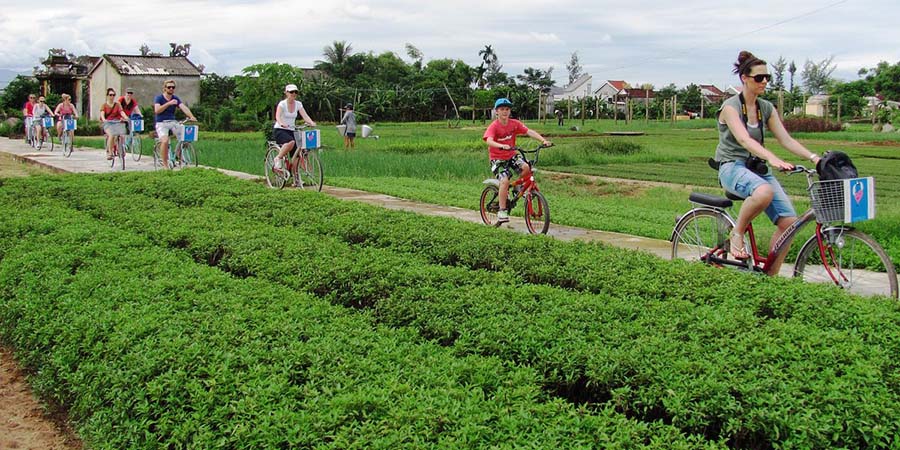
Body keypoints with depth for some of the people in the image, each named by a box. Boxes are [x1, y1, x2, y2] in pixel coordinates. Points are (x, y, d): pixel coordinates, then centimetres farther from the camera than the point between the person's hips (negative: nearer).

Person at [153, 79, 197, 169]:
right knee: (165, 141, -30)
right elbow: (157, 110, -18)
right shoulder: (159, 98, -2)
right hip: (161, 123, -4)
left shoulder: (175, 98, 7)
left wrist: (192, 116, -27)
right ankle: (165, 164, -17)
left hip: (173, 122, 4)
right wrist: (168, 103, -28)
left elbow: (184, 107, -10)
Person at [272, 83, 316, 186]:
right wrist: (282, 123, -46)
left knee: (296, 154, -5)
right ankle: (278, 158, -16)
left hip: (291, 131, 5)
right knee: (291, 142, -37)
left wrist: (312, 123, -29)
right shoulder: (282, 104, -9)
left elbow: (305, 115, -8)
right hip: (280, 130, -5)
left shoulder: (298, 104, 4)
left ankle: (296, 178, 3)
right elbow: (277, 116, -25)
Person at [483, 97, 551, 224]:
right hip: (497, 158, -4)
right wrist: (502, 146, -52)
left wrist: (543, 140, -29)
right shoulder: (493, 126, -15)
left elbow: (529, 132, -13)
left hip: (512, 155, 4)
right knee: (505, 180, -24)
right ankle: (502, 211, -12)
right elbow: (489, 141, -32)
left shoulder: (514, 124, -3)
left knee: (526, 167, -24)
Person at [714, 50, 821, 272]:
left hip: (758, 168, 6)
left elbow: (786, 139, 5)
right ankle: (737, 233, -14)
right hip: (733, 166, -6)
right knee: (765, 192, -40)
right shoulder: (730, 106, -8)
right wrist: (773, 159, -39)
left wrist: (814, 158, -11)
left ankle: (771, 275, -1)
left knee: (789, 221, -13)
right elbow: (744, 139, -24)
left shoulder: (767, 108, 11)